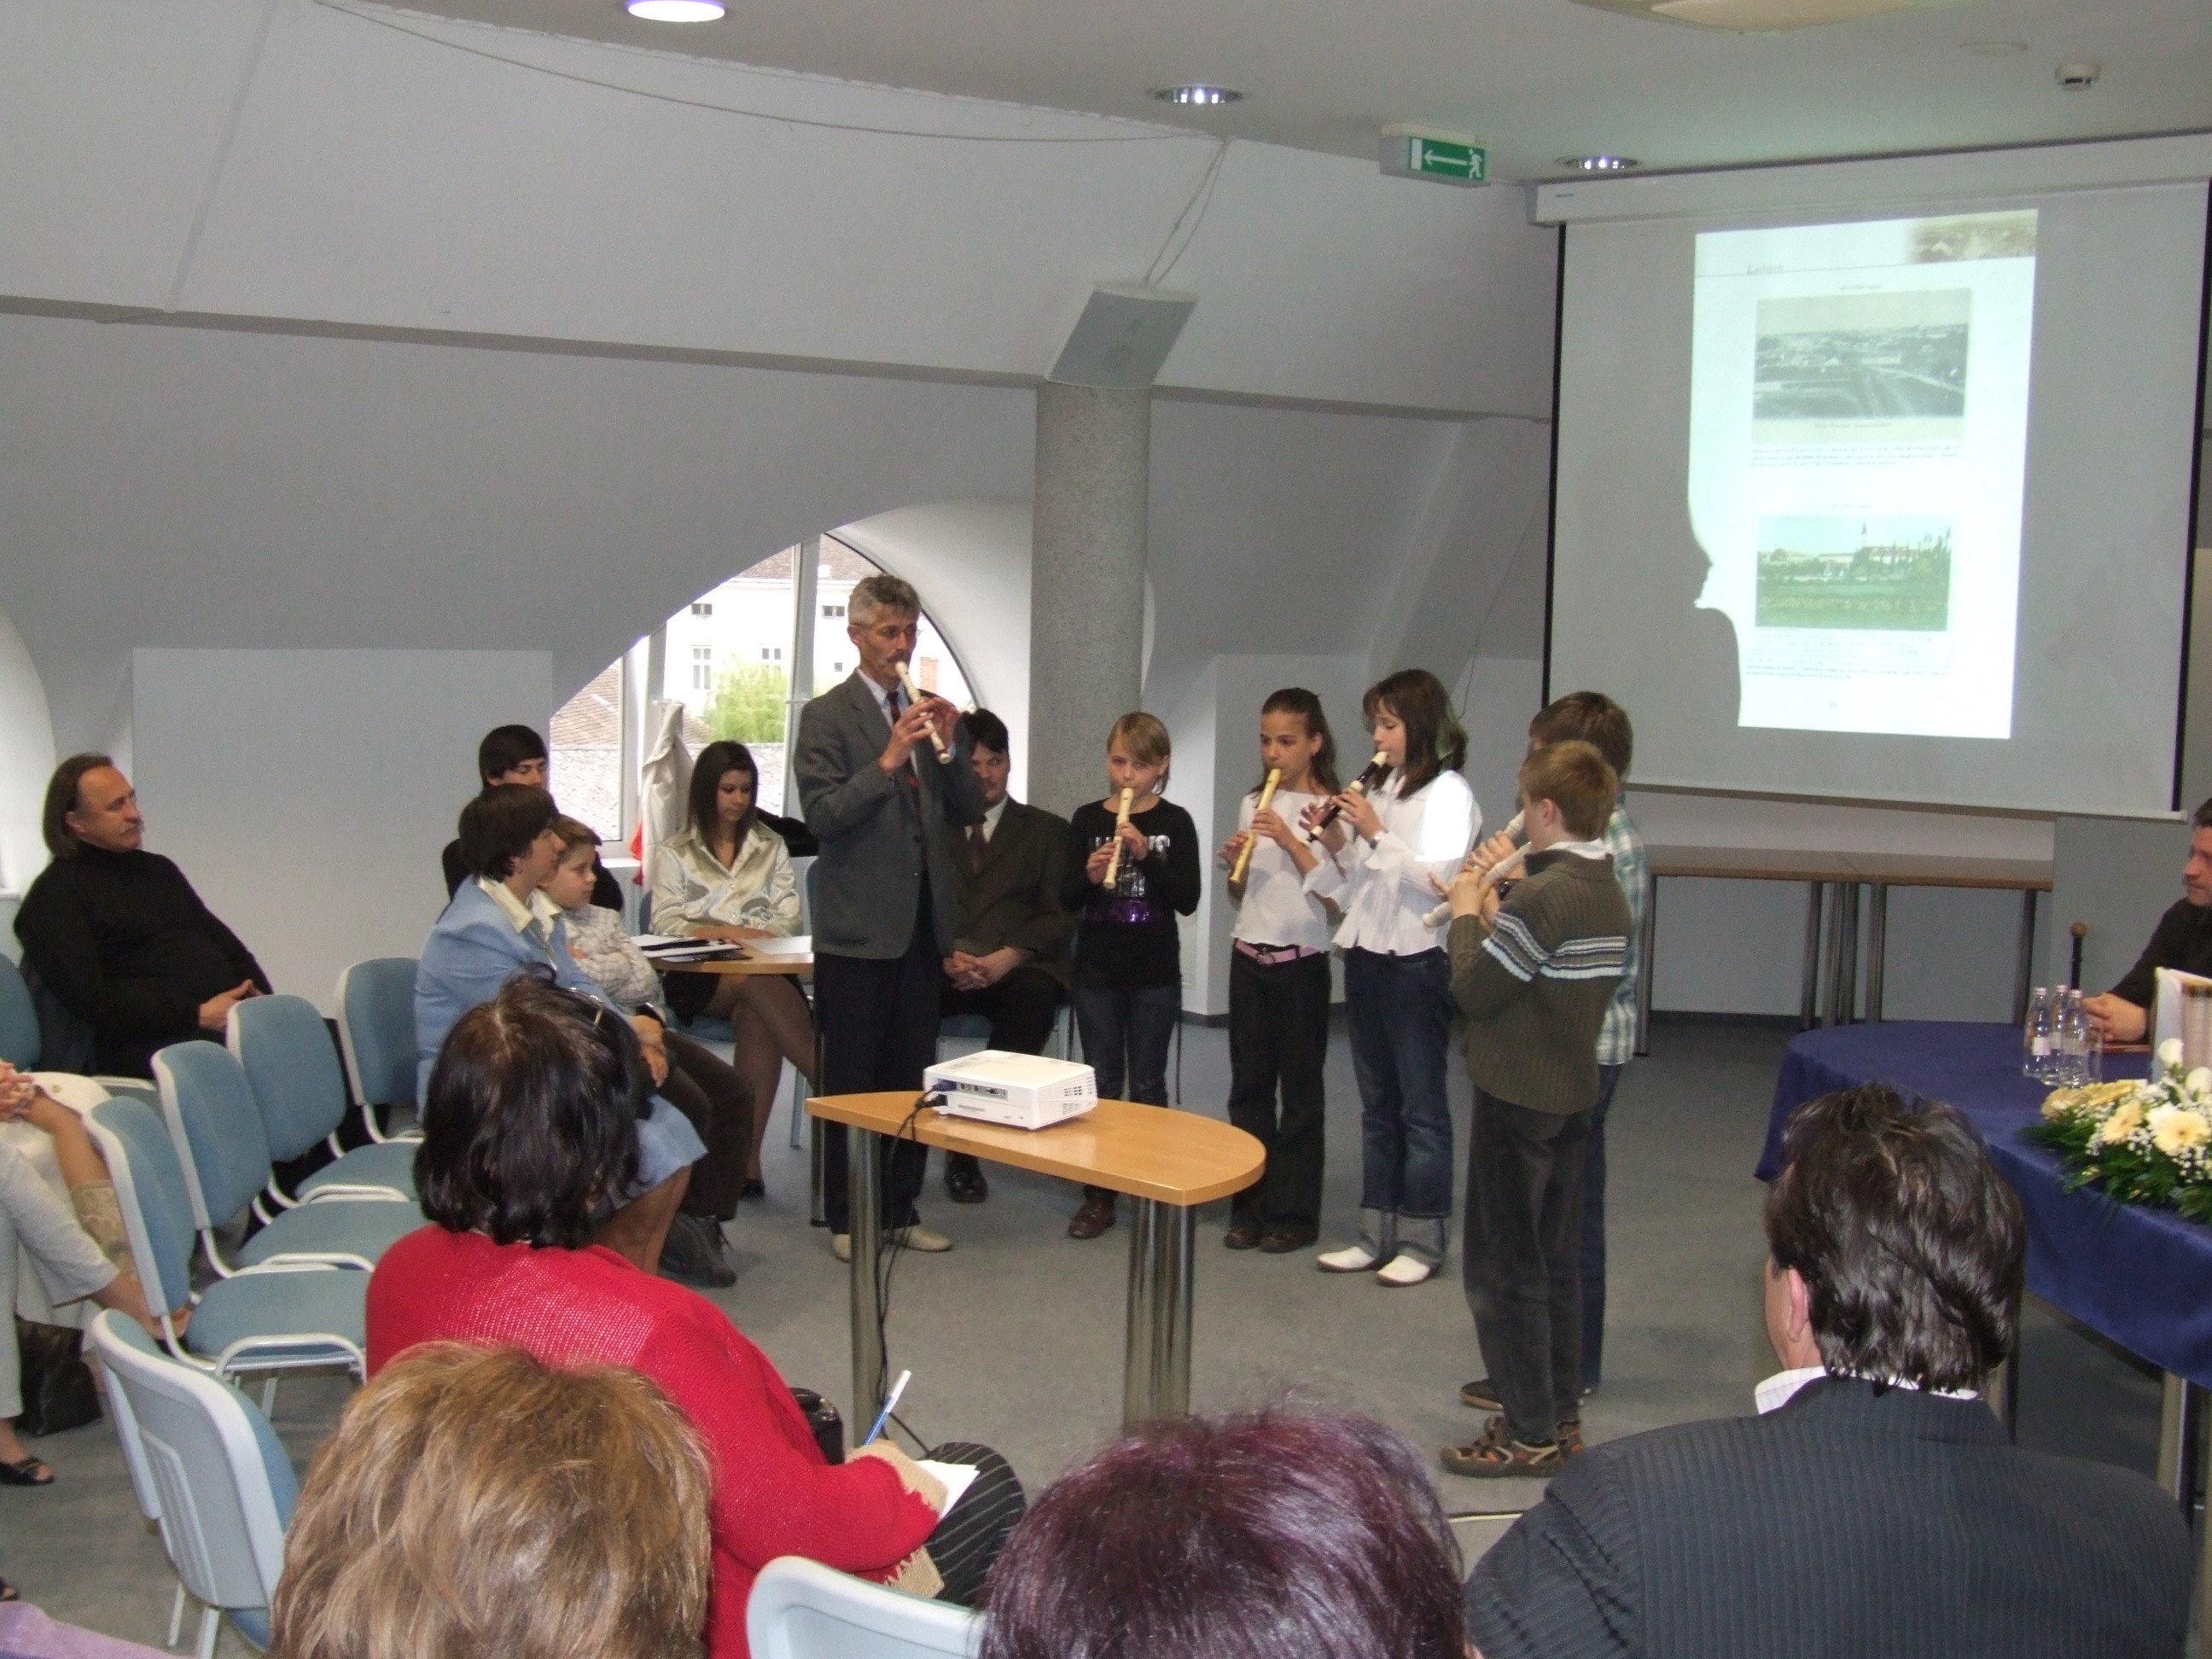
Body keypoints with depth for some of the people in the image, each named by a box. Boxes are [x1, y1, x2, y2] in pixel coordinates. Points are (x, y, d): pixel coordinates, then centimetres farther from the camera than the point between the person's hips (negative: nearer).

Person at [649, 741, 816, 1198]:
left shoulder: (771, 847, 24)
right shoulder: (676, 853, 18)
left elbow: (788, 921, 12)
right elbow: (667, 925, 4)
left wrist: (748, 936, -10)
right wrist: (726, 932, -13)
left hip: (763, 969, 1)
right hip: (698, 977, -1)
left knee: (756, 1018, -37)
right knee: (762, 987, -38)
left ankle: (748, 1154, -41)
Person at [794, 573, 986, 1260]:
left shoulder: (930, 712, 12)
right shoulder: (827, 715, -4)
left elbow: (969, 811, 9)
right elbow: (822, 815, -14)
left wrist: (951, 747, -8)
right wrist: (887, 760, -23)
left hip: (924, 921, 5)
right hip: (858, 927, -5)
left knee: (914, 1075, 10)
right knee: (852, 1080, 2)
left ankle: (901, 1209, 19)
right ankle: (847, 1218, 11)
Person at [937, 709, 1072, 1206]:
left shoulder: (1047, 830, 14)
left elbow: (1059, 916, 3)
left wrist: (1007, 957, -15)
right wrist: (945, 955, -14)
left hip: (1020, 969, -1)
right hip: (943, 967, 1)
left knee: (1032, 996, -37)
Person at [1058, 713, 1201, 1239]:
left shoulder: (1174, 822, -2)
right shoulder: (1087, 819, 2)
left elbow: (1188, 899, -9)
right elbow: (1067, 899, 0)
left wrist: (1146, 854, -20)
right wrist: (1090, 875, -20)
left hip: (1155, 973, -1)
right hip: (1096, 970, 2)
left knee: (1147, 1084, 6)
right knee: (1101, 1082, 6)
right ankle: (1098, 1194, 12)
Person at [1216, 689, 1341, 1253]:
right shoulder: (1253, 805, 9)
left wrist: (1290, 840, -20)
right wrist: (1234, 863, -6)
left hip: (1301, 960, -5)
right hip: (1248, 955, 5)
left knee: (1301, 1089, 3)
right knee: (1248, 1085, 8)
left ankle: (1294, 1213, 9)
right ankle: (1249, 1207, 16)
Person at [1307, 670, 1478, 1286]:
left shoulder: (1448, 794, -9)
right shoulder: (1382, 791, 12)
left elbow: (1437, 880, -20)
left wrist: (1376, 833, -17)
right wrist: (1335, 842, -2)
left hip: (1418, 963, -8)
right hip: (1366, 957, 8)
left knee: (1420, 1107, 2)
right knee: (1377, 1106, 13)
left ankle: (1422, 1240, 10)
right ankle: (1378, 1235, 20)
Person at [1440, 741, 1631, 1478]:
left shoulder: (1541, 897, -23)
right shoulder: (1609, 893, 6)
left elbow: (1474, 990, -17)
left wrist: (1467, 914, -3)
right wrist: (1494, 916, 13)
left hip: (1518, 1099, -9)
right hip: (1573, 1093, 9)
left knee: (1504, 1265, -1)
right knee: (1555, 1257, 18)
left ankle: (1529, 1432, 3)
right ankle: (1556, 1403, 29)